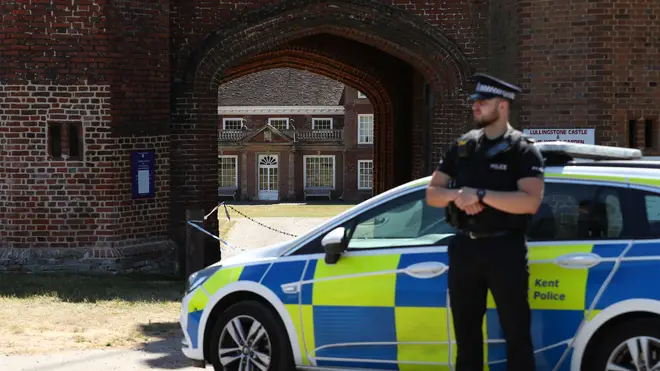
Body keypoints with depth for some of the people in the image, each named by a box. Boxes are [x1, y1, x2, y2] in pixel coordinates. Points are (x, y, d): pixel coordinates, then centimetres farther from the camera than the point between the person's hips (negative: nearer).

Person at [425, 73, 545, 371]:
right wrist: (456, 195, -11)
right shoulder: (461, 147, 11)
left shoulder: (523, 150, -6)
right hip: (464, 248, 5)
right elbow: (431, 194, 10)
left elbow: (530, 202, -19)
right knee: (466, 333, 12)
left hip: (505, 249, -5)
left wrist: (481, 194, -21)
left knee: (516, 334, 0)